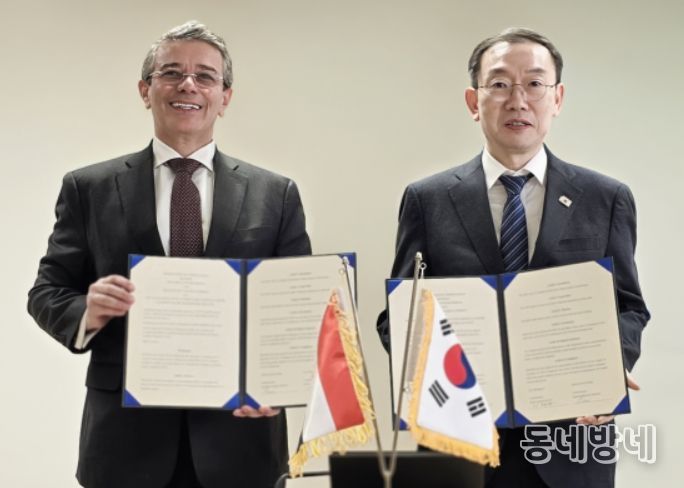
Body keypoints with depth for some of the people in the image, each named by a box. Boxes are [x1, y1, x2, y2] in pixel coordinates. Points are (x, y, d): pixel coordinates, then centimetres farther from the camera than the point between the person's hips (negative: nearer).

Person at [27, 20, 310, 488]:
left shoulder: (276, 194, 4)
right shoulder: (89, 188, 4)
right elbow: (47, 291, 5)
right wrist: (86, 313, -17)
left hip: (238, 433, 1)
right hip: (126, 434, 0)